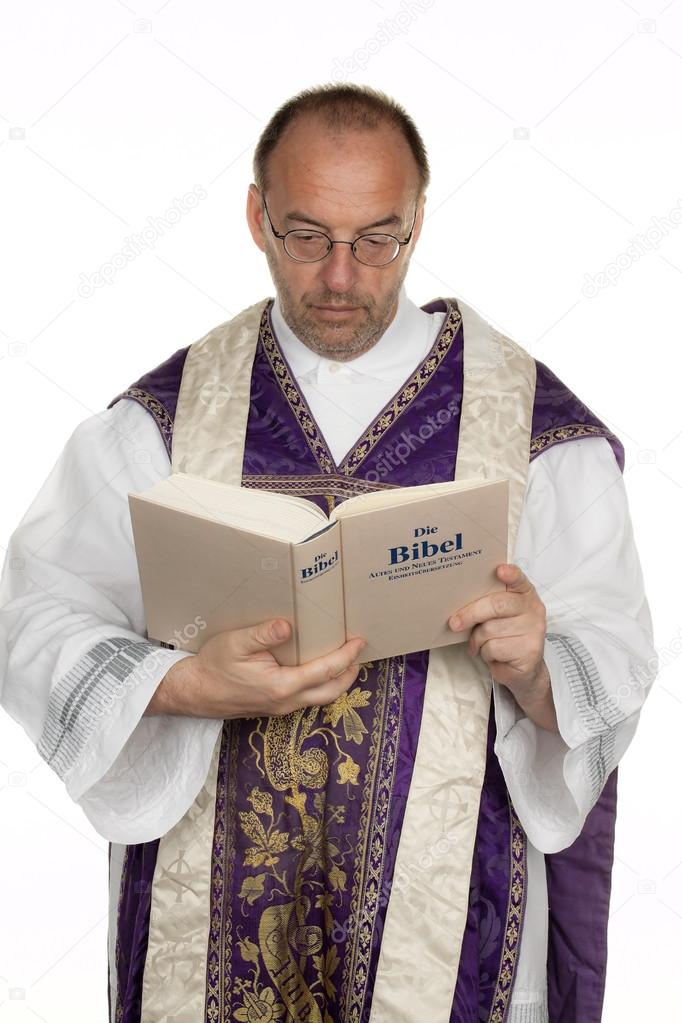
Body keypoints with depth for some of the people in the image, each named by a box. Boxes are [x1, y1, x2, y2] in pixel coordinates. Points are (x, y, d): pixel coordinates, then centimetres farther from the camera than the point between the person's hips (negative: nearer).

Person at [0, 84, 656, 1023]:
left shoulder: (536, 421, -6)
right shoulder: (165, 416, -3)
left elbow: (612, 678, -7)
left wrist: (534, 670, -28)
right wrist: (188, 685, -26)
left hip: (443, 908, -1)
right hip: (210, 901, 1)